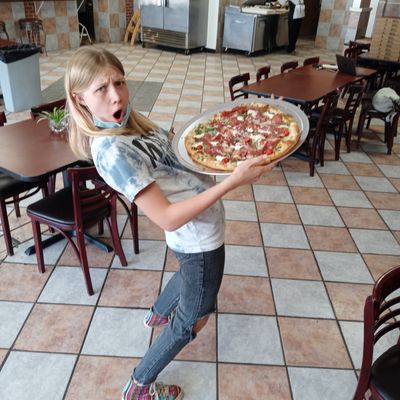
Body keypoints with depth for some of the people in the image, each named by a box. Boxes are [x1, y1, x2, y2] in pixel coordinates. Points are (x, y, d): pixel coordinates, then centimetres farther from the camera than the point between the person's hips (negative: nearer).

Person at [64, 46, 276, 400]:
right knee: (194, 319, 13)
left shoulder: (126, 121, -3)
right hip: (198, 235, -9)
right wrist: (232, 181, -37)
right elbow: (168, 218, -33)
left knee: (192, 274, 38)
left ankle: (158, 314, 66)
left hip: (195, 232, 9)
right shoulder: (112, 151, -30)